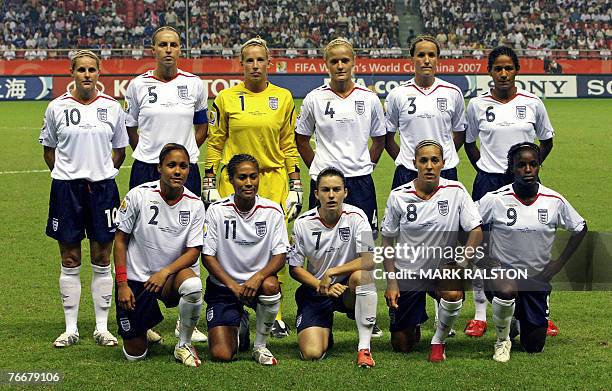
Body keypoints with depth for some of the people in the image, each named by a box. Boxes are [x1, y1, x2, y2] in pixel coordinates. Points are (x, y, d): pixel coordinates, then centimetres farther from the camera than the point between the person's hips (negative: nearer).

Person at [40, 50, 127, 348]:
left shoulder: (112, 107, 3)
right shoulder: (57, 108, 1)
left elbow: (120, 149, 13)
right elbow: (48, 148, 11)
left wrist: (103, 173, 5)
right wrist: (66, 174, 4)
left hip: (102, 188, 1)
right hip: (66, 188, -1)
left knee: (102, 259, 4)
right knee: (70, 261, 3)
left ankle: (102, 327, 11)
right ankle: (70, 329, 10)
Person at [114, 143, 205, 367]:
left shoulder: (194, 205, -6)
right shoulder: (139, 195, -10)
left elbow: (193, 251, -7)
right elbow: (120, 240, -3)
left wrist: (166, 272, -24)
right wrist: (122, 283, -8)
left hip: (173, 275, 1)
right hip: (136, 277, -1)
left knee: (193, 285, -37)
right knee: (135, 354, -2)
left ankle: (184, 344, -11)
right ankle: (143, 332, 38)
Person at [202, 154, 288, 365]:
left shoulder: (272, 210, -5)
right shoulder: (217, 211, -8)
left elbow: (280, 255, -6)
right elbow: (207, 256, -7)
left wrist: (258, 277, -26)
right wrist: (233, 285, -19)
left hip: (258, 281, 1)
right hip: (223, 285, -1)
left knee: (270, 285, -37)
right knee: (221, 355, -16)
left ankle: (260, 346, -11)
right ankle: (237, 326, 22)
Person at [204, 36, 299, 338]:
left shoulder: (283, 98, 8)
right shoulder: (226, 98, 4)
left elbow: (289, 145, 11)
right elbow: (214, 143, 7)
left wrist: (295, 186, 7)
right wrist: (209, 184, 3)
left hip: (273, 180, 1)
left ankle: (273, 314, 9)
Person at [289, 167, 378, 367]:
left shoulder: (355, 217, -11)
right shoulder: (303, 223, -8)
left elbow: (370, 260, -20)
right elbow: (294, 268, -1)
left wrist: (331, 273, -22)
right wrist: (321, 286, -16)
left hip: (348, 289, 0)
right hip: (315, 291, 1)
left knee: (363, 274, -36)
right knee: (312, 353, -18)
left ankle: (364, 347, -28)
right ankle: (325, 331, 22)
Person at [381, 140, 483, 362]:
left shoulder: (455, 191, -9)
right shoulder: (398, 196, -8)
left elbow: (476, 230, -8)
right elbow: (387, 241, 0)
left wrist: (462, 263, -23)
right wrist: (391, 281, -6)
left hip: (442, 268, 0)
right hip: (407, 274, 1)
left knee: (453, 293, -37)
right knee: (402, 346, 2)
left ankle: (439, 342, -6)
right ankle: (415, 324, 41)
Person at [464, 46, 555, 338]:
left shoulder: (532, 103, 1)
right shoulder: (477, 105, 2)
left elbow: (547, 141, 13)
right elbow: (469, 142, 15)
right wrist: (483, 168, 6)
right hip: (488, 182, 0)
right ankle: (480, 314, 10)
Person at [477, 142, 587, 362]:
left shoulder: (554, 201, -7)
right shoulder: (495, 199, -13)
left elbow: (580, 228, 8)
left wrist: (559, 262, 0)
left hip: (537, 279, 3)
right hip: (502, 273, -3)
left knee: (534, 347, 5)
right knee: (507, 291, -40)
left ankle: (521, 317, 41)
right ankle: (502, 340, -11)